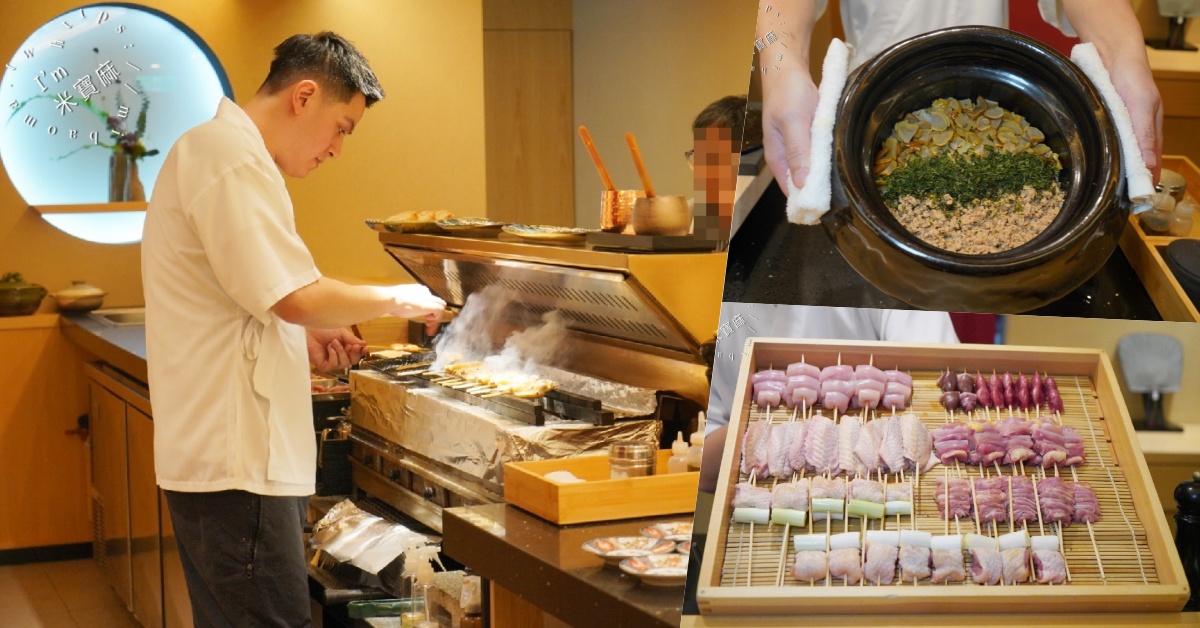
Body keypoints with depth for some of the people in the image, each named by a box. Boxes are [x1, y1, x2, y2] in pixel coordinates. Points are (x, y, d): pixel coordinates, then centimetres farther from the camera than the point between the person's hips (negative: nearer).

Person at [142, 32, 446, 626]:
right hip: (234, 463, -11)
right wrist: (397, 300, -7)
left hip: (231, 452, 11)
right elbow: (298, 297, -22)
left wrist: (303, 338, 14)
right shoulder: (231, 155, -16)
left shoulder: (222, 149, 19)